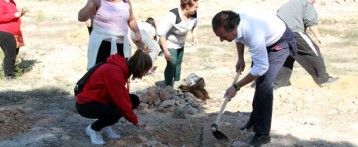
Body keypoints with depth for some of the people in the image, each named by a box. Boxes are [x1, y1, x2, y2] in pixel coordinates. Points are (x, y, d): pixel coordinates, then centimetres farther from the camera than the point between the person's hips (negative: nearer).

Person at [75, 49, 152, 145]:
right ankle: (93, 128, -4)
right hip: (86, 103, -9)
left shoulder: (123, 68, -2)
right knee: (115, 112, -35)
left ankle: (106, 126, 7)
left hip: (101, 99, 9)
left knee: (134, 100, -3)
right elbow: (122, 101, -27)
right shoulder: (114, 72, -30)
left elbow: (122, 96, 8)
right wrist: (134, 120, -16)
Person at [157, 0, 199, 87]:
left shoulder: (193, 15, -17)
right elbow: (161, 32, -32)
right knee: (172, 64, -9)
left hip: (180, 44, 6)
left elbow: (194, 26, 6)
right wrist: (165, 51, -31)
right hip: (169, 44, -6)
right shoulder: (173, 16, -36)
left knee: (178, 63, 16)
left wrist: (195, 37, -13)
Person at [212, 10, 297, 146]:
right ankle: (256, 118, 40)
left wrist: (236, 87, -29)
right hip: (266, 40, 8)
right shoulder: (233, 21, -23)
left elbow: (261, 68, -35)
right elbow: (239, 37, 4)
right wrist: (240, 59, -3)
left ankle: (262, 134, -8)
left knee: (264, 84, -19)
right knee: (258, 79, 18)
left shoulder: (253, 34, -45)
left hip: (280, 42, -8)